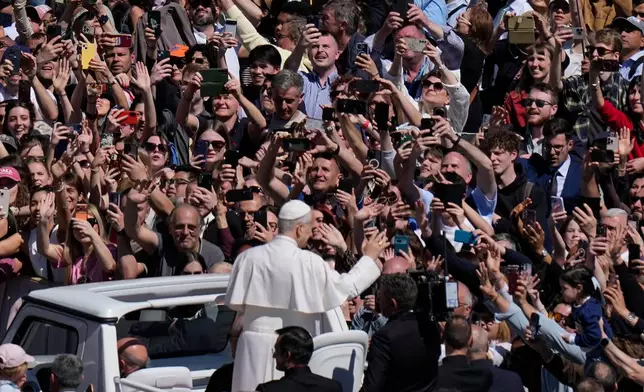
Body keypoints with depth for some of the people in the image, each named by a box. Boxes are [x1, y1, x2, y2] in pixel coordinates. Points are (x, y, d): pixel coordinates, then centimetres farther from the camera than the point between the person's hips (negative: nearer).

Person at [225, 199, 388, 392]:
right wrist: (370, 257, 11)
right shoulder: (309, 262, -12)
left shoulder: (248, 257, -3)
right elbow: (347, 287, -2)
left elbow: (234, 302, 4)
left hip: (256, 347, 3)